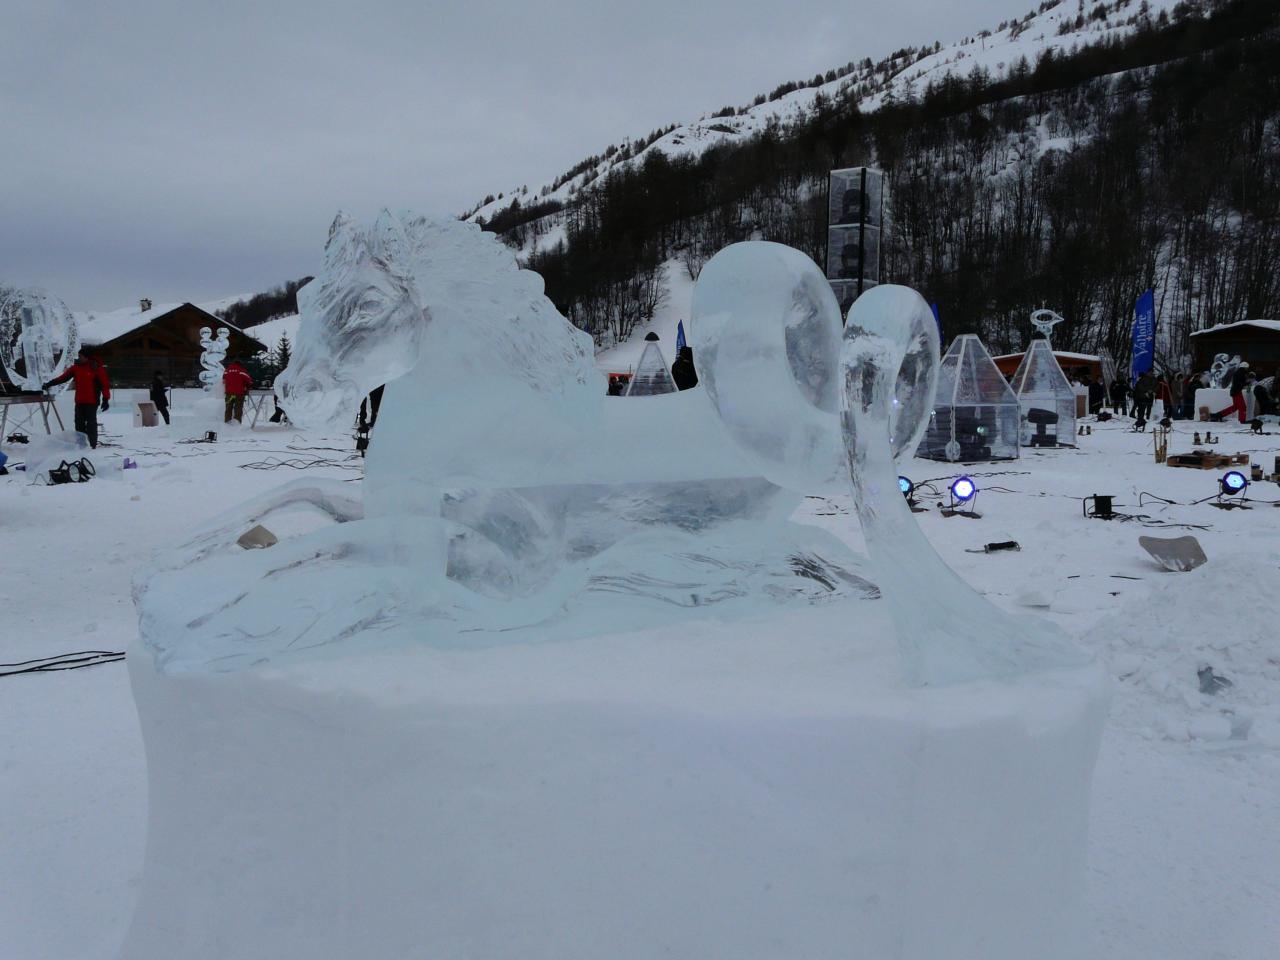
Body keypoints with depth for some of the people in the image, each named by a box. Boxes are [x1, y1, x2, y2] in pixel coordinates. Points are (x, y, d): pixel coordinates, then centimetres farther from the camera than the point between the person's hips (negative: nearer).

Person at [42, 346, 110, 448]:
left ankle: (92, 445, -1)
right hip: (79, 401, 6)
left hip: (92, 402, -6)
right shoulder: (76, 367, 9)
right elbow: (64, 377, 9)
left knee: (91, 423, -5)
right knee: (79, 423, 8)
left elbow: (105, 384, -9)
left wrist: (106, 399, -15)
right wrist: (50, 383, 0)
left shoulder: (97, 368, -7)